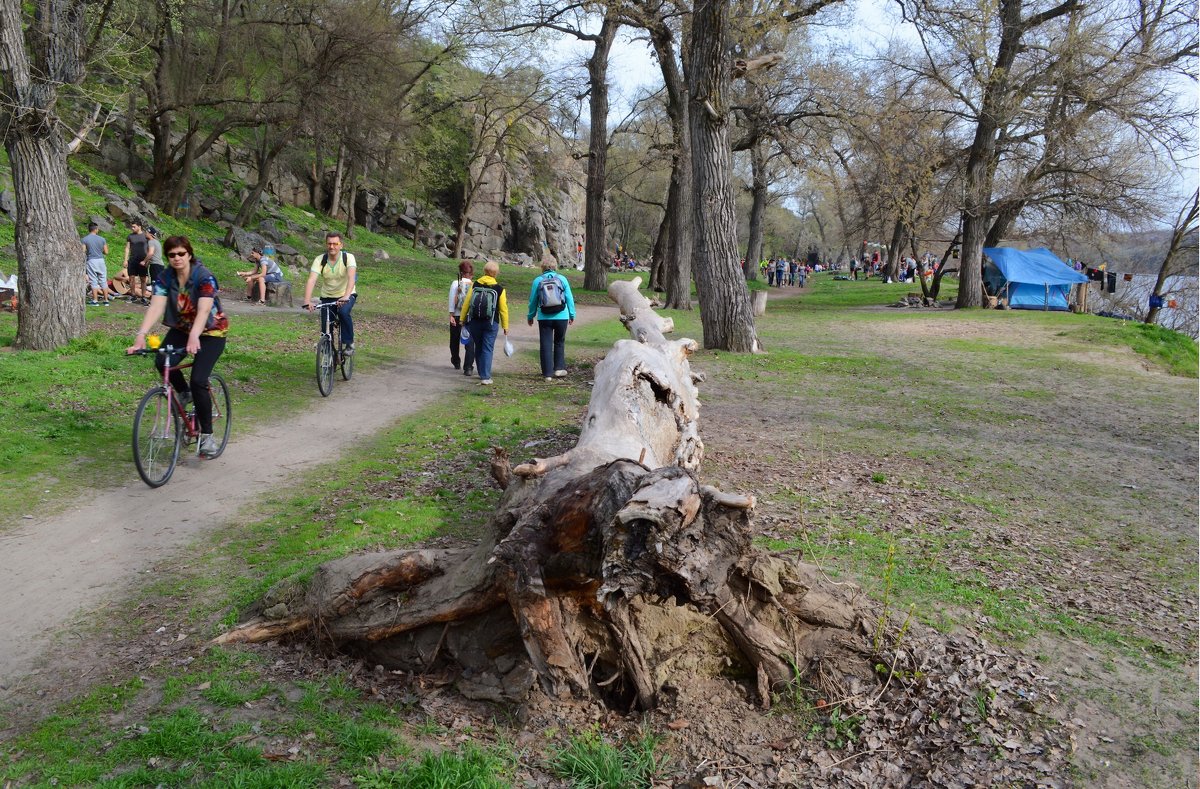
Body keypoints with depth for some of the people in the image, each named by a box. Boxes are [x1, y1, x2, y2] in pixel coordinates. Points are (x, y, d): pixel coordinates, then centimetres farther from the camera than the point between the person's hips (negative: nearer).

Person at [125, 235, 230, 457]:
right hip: (181, 329, 5)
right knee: (161, 361, -23)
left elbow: (204, 310, -35)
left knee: (198, 381, -19)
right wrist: (141, 335, -37)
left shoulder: (205, 277, -22)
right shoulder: (164, 278, -9)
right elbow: (155, 307, -22)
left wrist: (194, 337, -52)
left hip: (211, 332, -5)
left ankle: (207, 435, -5)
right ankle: (184, 393, 8)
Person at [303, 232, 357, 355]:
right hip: (327, 297, 2)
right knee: (325, 330, -6)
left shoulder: (348, 257, -18)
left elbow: (351, 277, -34)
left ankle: (348, 343, -14)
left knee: (343, 312, -33)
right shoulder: (319, 260, -14)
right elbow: (311, 280, -26)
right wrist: (307, 301, -42)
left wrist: (346, 297, -50)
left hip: (347, 295, -2)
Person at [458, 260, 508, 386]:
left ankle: (482, 374, 28)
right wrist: (505, 326, 5)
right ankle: (485, 377, -6)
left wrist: (462, 319, 10)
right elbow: (503, 309, -3)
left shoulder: (474, 285, 0)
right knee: (487, 349, 1)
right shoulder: (499, 289, -4)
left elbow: (466, 303, 0)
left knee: (478, 348, 17)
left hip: (474, 322, 2)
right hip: (491, 323, -2)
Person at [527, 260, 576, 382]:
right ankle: (559, 368, 16)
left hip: (544, 318, 0)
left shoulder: (538, 281, 1)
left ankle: (547, 373, 4)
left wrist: (530, 316, 18)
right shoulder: (562, 279, 1)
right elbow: (569, 298, 2)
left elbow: (533, 301, 6)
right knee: (559, 343, 18)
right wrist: (572, 315, 11)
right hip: (562, 317, 0)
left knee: (546, 345, 5)